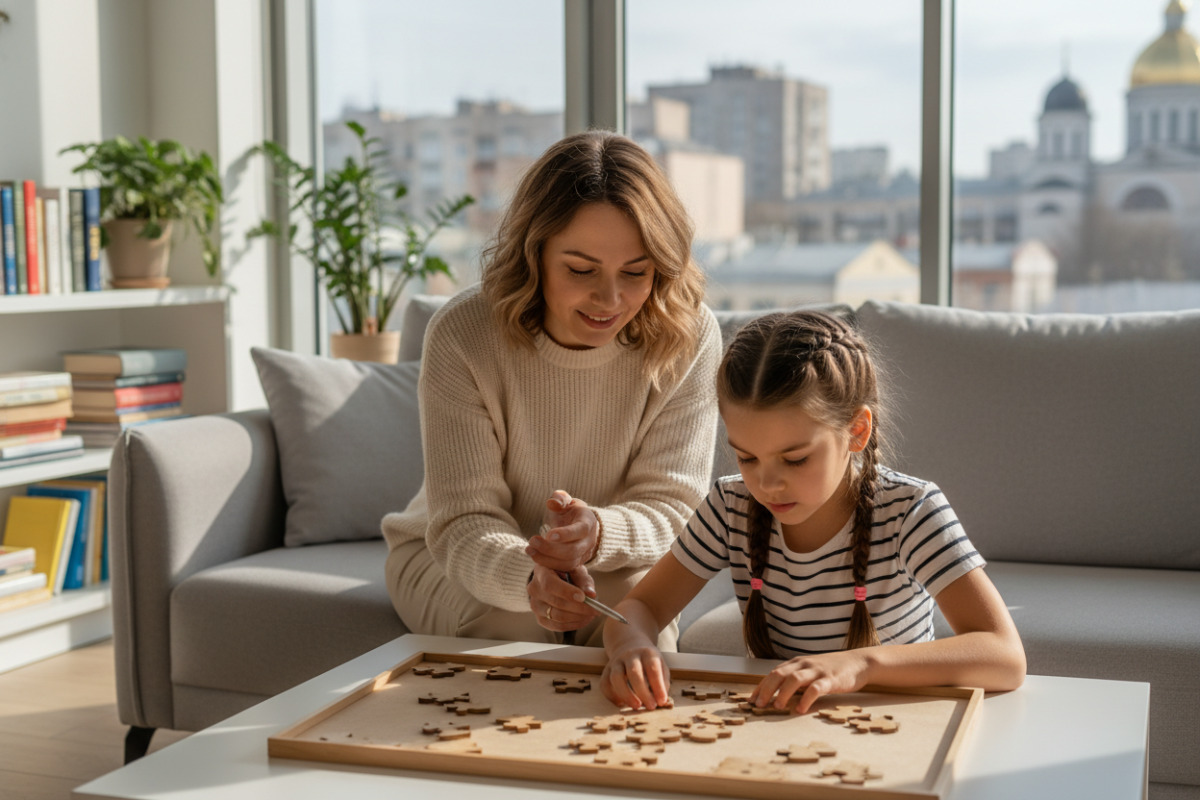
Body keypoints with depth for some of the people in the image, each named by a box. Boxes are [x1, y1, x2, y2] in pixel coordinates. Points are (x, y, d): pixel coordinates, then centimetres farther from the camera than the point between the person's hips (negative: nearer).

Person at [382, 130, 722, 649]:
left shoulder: (688, 338, -19)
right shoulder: (462, 335, -24)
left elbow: (671, 509, -18)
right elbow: (464, 521, -25)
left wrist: (597, 534, -43)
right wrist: (529, 578, -49)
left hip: (613, 559, 1)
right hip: (449, 556, -1)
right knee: (514, 620, -32)